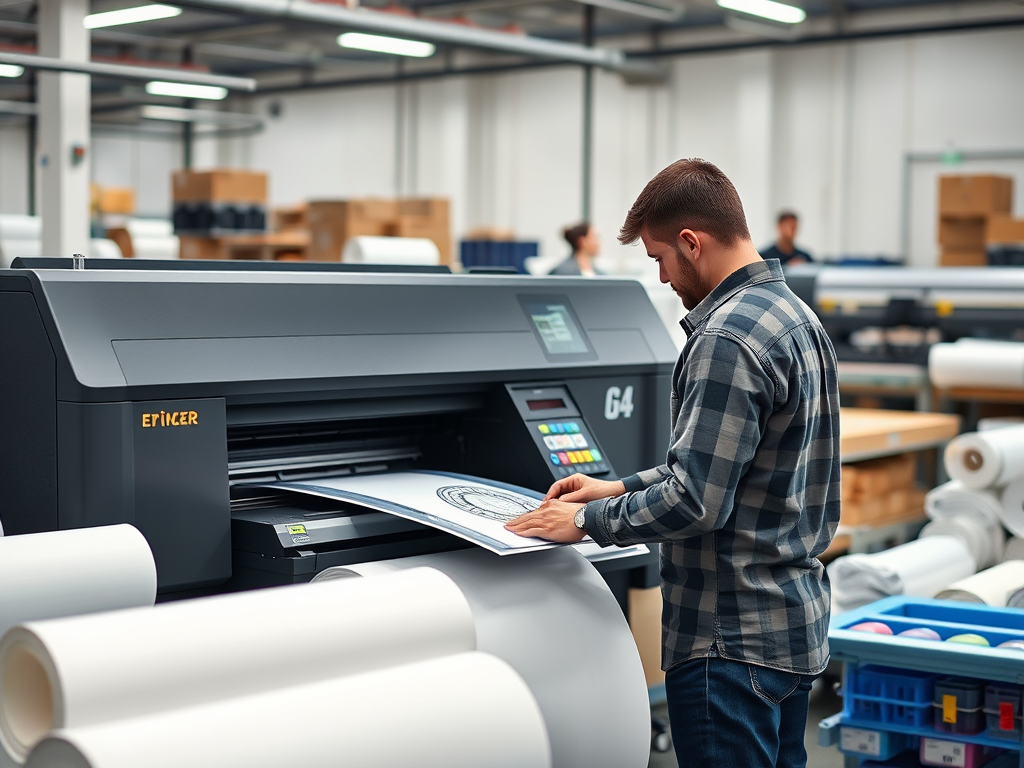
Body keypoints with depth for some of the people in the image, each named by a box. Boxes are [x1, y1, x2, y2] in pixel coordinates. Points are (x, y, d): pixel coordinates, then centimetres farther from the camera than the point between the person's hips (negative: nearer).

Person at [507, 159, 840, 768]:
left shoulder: (728, 339, -21)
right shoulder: (794, 314, 11)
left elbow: (696, 501, -24)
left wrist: (586, 521, -11)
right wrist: (622, 488, 15)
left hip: (734, 638, -10)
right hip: (797, 622, 10)